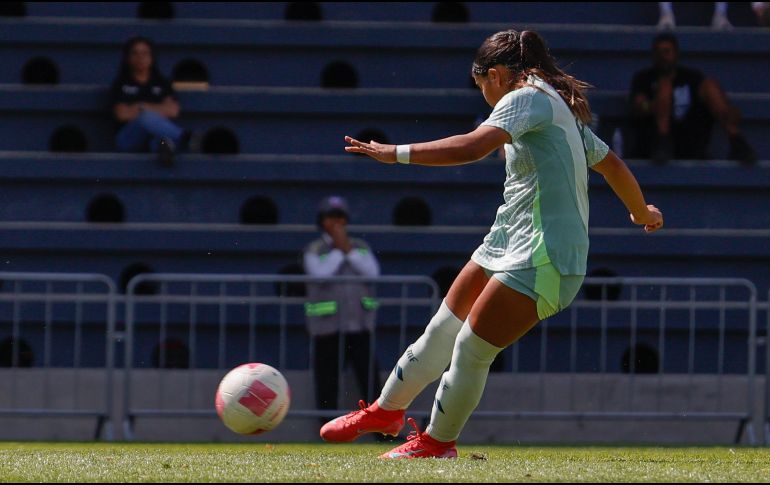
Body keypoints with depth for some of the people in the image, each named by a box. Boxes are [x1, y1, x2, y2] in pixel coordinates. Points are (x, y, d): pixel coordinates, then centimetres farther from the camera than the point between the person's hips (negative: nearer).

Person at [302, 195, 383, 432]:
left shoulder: (360, 247, 13)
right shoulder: (314, 250, 5)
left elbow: (373, 272, -3)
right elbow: (321, 273, -14)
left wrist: (348, 250, -8)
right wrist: (338, 250, -8)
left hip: (360, 325, 2)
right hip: (327, 327, -2)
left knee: (371, 379, -2)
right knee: (327, 384, -2)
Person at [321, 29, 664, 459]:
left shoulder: (526, 98, -12)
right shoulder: (561, 109, 19)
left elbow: (473, 146, -28)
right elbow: (611, 163, 30)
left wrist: (396, 153, -25)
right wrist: (643, 213, 46)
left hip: (543, 258, -10)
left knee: (471, 348, -7)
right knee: (442, 330, 14)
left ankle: (439, 441, 9)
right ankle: (386, 411, 27)